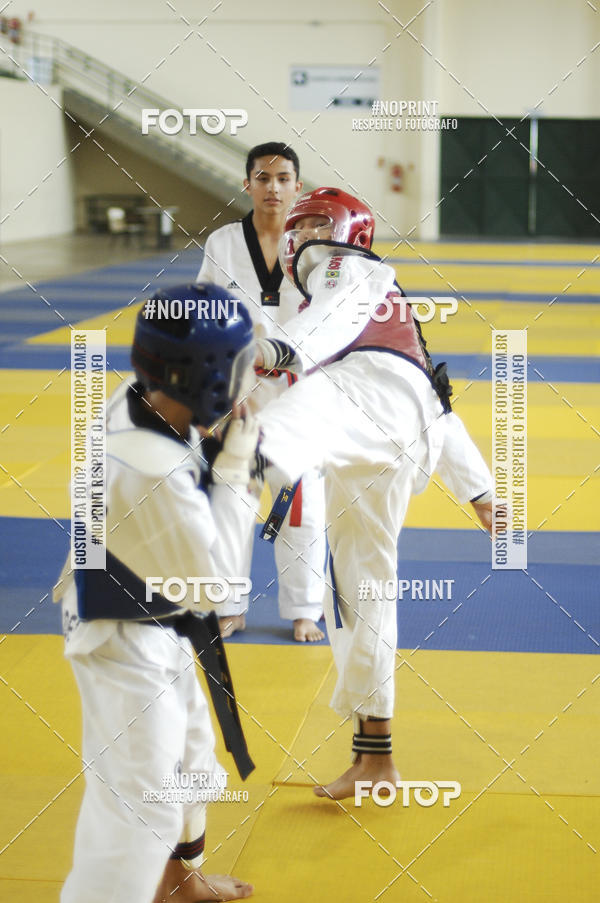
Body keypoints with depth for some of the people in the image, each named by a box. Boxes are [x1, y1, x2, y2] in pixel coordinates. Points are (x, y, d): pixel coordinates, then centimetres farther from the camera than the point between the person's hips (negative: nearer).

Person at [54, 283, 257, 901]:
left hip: (157, 626, 10)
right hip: (125, 644, -10)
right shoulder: (155, 476, -37)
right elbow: (214, 583, -25)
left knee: (188, 758, 28)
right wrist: (234, 472, -23)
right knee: (138, 803, -3)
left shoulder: (135, 402, -13)